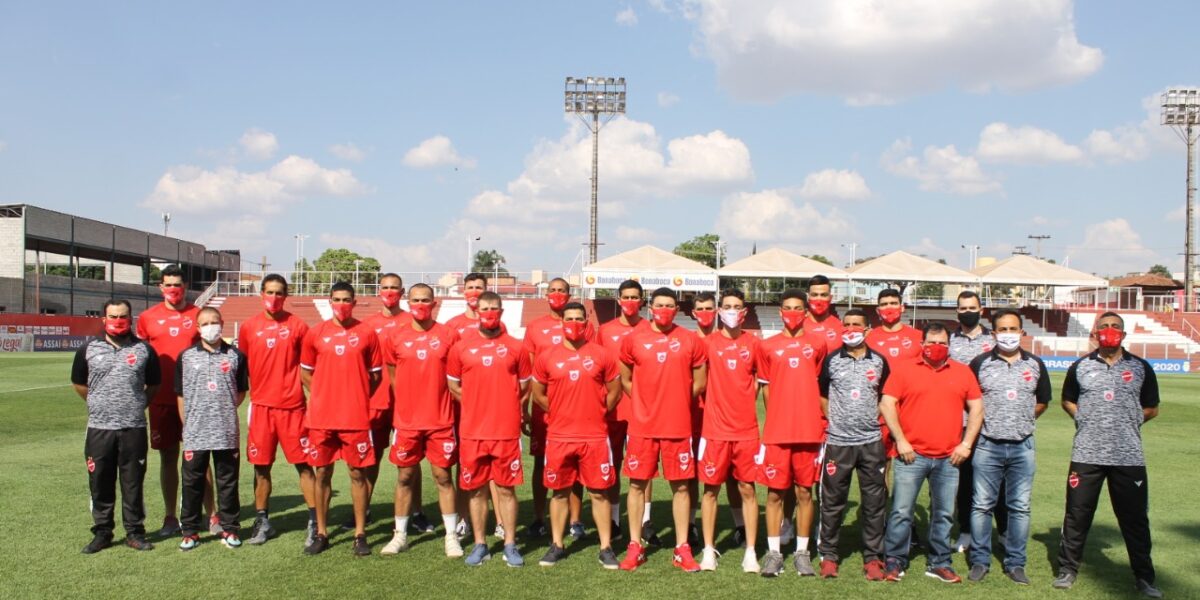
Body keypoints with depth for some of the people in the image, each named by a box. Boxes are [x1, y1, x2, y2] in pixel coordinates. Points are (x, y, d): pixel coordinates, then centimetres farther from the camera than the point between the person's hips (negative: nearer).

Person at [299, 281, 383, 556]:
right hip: (321, 417, 2)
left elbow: (376, 374, 8)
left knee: (358, 474, 3)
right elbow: (305, 372, 14)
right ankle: (321, 534, 19)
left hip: (356, 417, -1)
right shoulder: (316, 333, 4)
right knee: (322, 473, 8)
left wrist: (359, 397, 3)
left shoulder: (366, 333, 1)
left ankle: (360, 535, 11)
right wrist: (325, 394, 6)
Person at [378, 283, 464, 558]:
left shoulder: (449, 335, -3)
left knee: (443, 476, 4)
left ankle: (452, 536, 14)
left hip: (441, 420, -1)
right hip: (406, 420, 1)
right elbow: (392, 375, 12)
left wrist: (437, 402, 4)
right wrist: (407, 404, 11)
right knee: (405, 476, 10)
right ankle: (400, 535, 21)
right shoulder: (394, 336, 0)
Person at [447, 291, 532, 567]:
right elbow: (452, 384, 13)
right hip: (472, 431, 1)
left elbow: (525, 386, 11)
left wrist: (505, 405, 6)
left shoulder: (515, 347, 2)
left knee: (506, 488, 4)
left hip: (507, 431, -1)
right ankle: (479, 545, 18)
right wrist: (476, 404, 7)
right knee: (476, 489, 8)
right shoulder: (461, 348, 4)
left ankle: (510, 545, 13)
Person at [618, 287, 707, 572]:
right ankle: (635, 547, 16)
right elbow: (625, 380, 12)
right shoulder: (633, 339, 1)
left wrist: (678, 402, 9)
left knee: (681, 486, 4)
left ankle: (682, 549, 13)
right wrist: (645, 403, 9)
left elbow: (699, 382, 10)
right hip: (642, 426, 0)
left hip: (678, 427, 0)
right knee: (637, 484, 5)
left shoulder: (691, 340, 1)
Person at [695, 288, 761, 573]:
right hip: (715, 428, -1)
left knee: (747, 488, 4)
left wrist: (745, 403, 7)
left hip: (747, 429, 1)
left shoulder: (753, 343, 4)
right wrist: (716, 404, -1)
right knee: (711, 488, 4)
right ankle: (708, 550, 15)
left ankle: (751, 552, 12)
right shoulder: (708, 342, -1)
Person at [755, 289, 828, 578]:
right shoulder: (768, 346, 5)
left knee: (804, 491, 6)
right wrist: (778, 418, 9)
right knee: (775, 492, 3)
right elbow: (766, 388, 11)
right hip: (776, 432, 0)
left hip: (809, 431, 0)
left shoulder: (817, 343, 6)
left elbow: (822, 385, 11)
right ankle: (774, 552, 11)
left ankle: (802, 552, 15)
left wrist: (822, 420, 8)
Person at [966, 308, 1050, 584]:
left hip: (1022, 445, 2)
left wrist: (1022, 419, 9)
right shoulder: (980, 363, 0)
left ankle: (1015, 563, 16)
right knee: (982, 505, 2)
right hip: (987, 445, -2)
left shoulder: (1035, 365, 6)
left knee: (1020, 507, 6)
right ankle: (980, 561, 12)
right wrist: (986, 419, 1)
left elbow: (1042, 401, 17)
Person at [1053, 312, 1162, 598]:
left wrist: (1129, 422, 2)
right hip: (1086, 454, 0)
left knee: (1135, 518, 6)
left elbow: (1151, 408, 14)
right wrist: (1085, 419, 5)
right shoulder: (1080, 367, 6)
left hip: (1129, 455, 0)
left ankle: (1144, 577, 19)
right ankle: (1068, 569, 17)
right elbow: (1067, 401, 19)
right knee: (1077, 515, 6)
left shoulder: (1140, 368, 6)